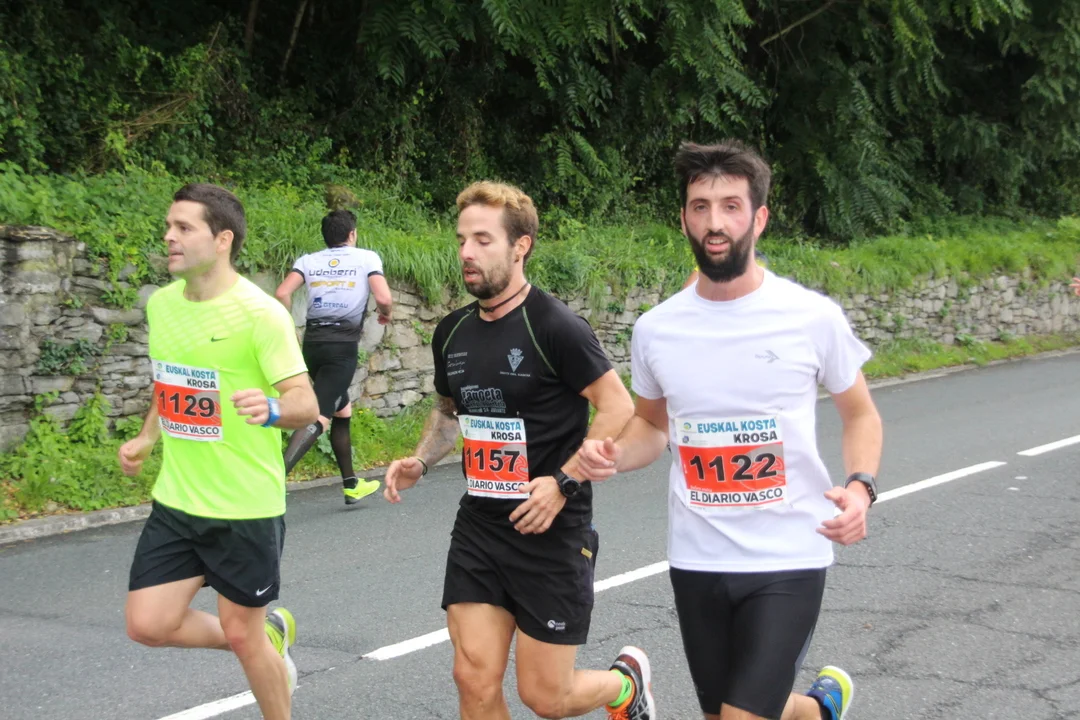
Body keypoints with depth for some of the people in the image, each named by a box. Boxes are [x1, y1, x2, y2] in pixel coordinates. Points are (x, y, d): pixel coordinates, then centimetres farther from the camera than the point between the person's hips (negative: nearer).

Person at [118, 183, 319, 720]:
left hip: (244, 508, -6)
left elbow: (306, 404, -21)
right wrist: (146, 438, 10)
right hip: (175, 500, 6)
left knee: (242, 632, 5)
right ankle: (268, 636, 29)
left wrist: (271, 408, -42)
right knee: (148, 624, 4)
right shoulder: (161, 303, 4)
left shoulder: (260, 313, -17)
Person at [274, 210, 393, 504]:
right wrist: (385, 314, 12)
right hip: (343, 345, -5)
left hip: (312, 342, 5)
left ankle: (351, 484, 29)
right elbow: (384, 299, -10)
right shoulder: (367, 258, 2)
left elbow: (282, 294, -5)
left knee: (343, 411, 22)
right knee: (318, 417, -13)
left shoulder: (308, 261, 9)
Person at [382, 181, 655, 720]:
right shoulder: (452, 332, 7)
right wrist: (420, 462, 6)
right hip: (479, 528, 6)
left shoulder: (555, 327, -14)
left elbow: (618, 410, -14)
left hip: (552, 531, -5)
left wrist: (564, 481, -21)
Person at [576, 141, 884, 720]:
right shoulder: (655, 329, 0)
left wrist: (859, 487, -14)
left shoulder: (813, 317, -9)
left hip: (787, 561, -4)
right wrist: (612, 455, -6)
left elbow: (860, 415, 5)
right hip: (695, 562, 4)